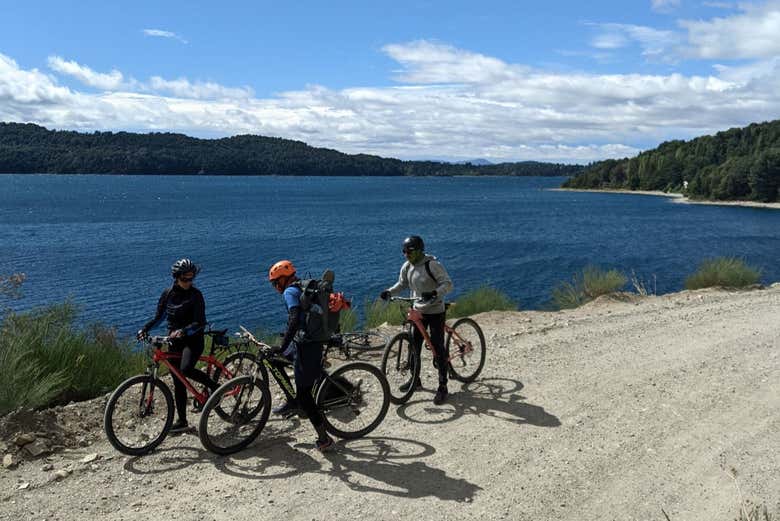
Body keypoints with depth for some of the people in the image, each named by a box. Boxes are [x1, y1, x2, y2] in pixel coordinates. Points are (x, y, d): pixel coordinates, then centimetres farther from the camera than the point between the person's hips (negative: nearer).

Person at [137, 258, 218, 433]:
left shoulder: (195, 295, -10)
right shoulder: (168, 293, 5)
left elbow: (199, 323, -17)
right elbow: (159, 317, 10)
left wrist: (183, 331, -33)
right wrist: (145, 329, -7)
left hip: (193, 340, -5)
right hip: (175, 340, 5)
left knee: (185, 369, -31)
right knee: (178, 382, 6)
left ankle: (214, 386, -7)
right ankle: (182, 421, 14)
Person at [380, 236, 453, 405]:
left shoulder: (432, 265, -18)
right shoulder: (407, 267, 2)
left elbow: (447, 284, -22)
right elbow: (402, 284, 15)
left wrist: (435, 293, -40)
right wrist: (389, 292, -3)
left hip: (435, 312, -6)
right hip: (418, 311, 7)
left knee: (438, 348, -4)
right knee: (414, 346, 11)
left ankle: (442, 387, 2)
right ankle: (415, 379, 28)